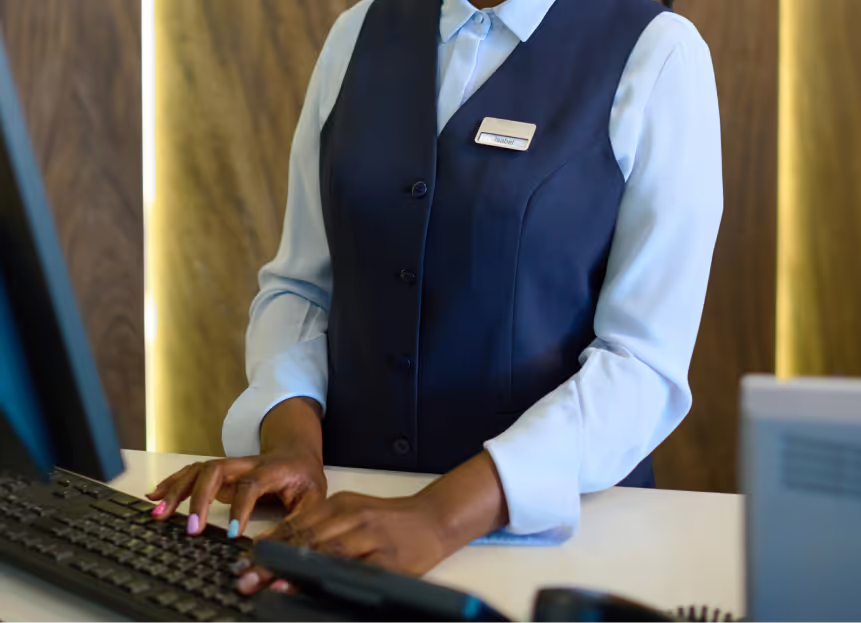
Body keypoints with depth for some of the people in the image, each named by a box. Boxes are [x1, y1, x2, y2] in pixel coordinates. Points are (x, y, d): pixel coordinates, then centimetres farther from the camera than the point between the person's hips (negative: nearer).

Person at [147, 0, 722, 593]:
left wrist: (442, 517, -26)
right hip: (353, 500, 3)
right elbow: (301, 282, 9)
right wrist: (289, 437, -10)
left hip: (548, 518, -2)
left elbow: (648, 363, -14)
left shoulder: (658, 55, -7)